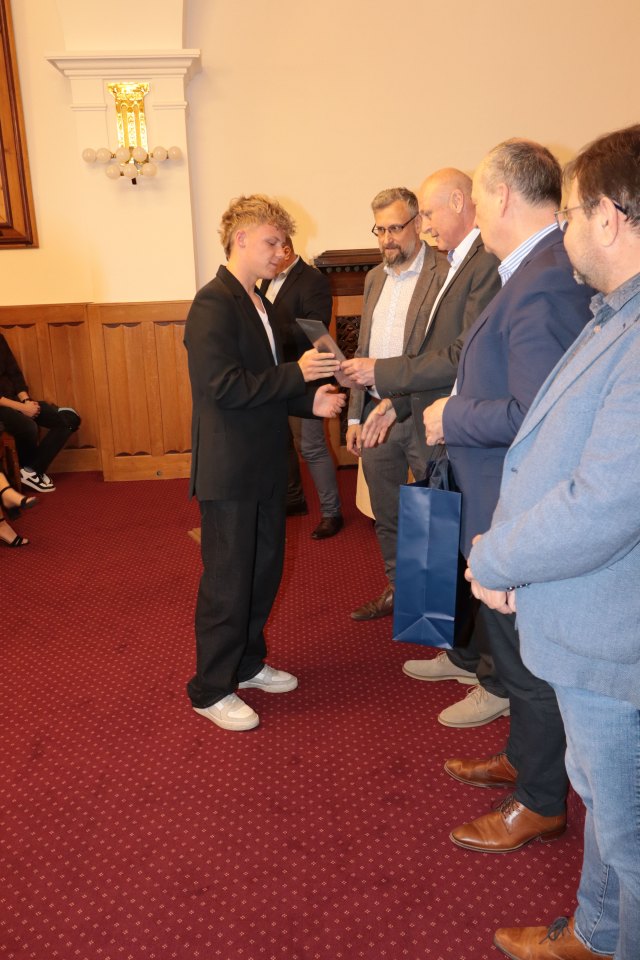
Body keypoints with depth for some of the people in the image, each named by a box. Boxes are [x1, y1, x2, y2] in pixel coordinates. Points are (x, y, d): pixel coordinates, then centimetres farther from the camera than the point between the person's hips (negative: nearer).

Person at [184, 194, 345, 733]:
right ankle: (211, 690, 17)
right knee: (228, 582, 1)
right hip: (230, 470, -9)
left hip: (265, 465, 9)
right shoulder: (214, 303, -16)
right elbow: (223, 386, -25)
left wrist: (311, 400, 2)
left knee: (264, 570, 18)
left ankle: (246, 662, 36)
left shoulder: (259, 304, 15)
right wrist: (297, 375, -20)